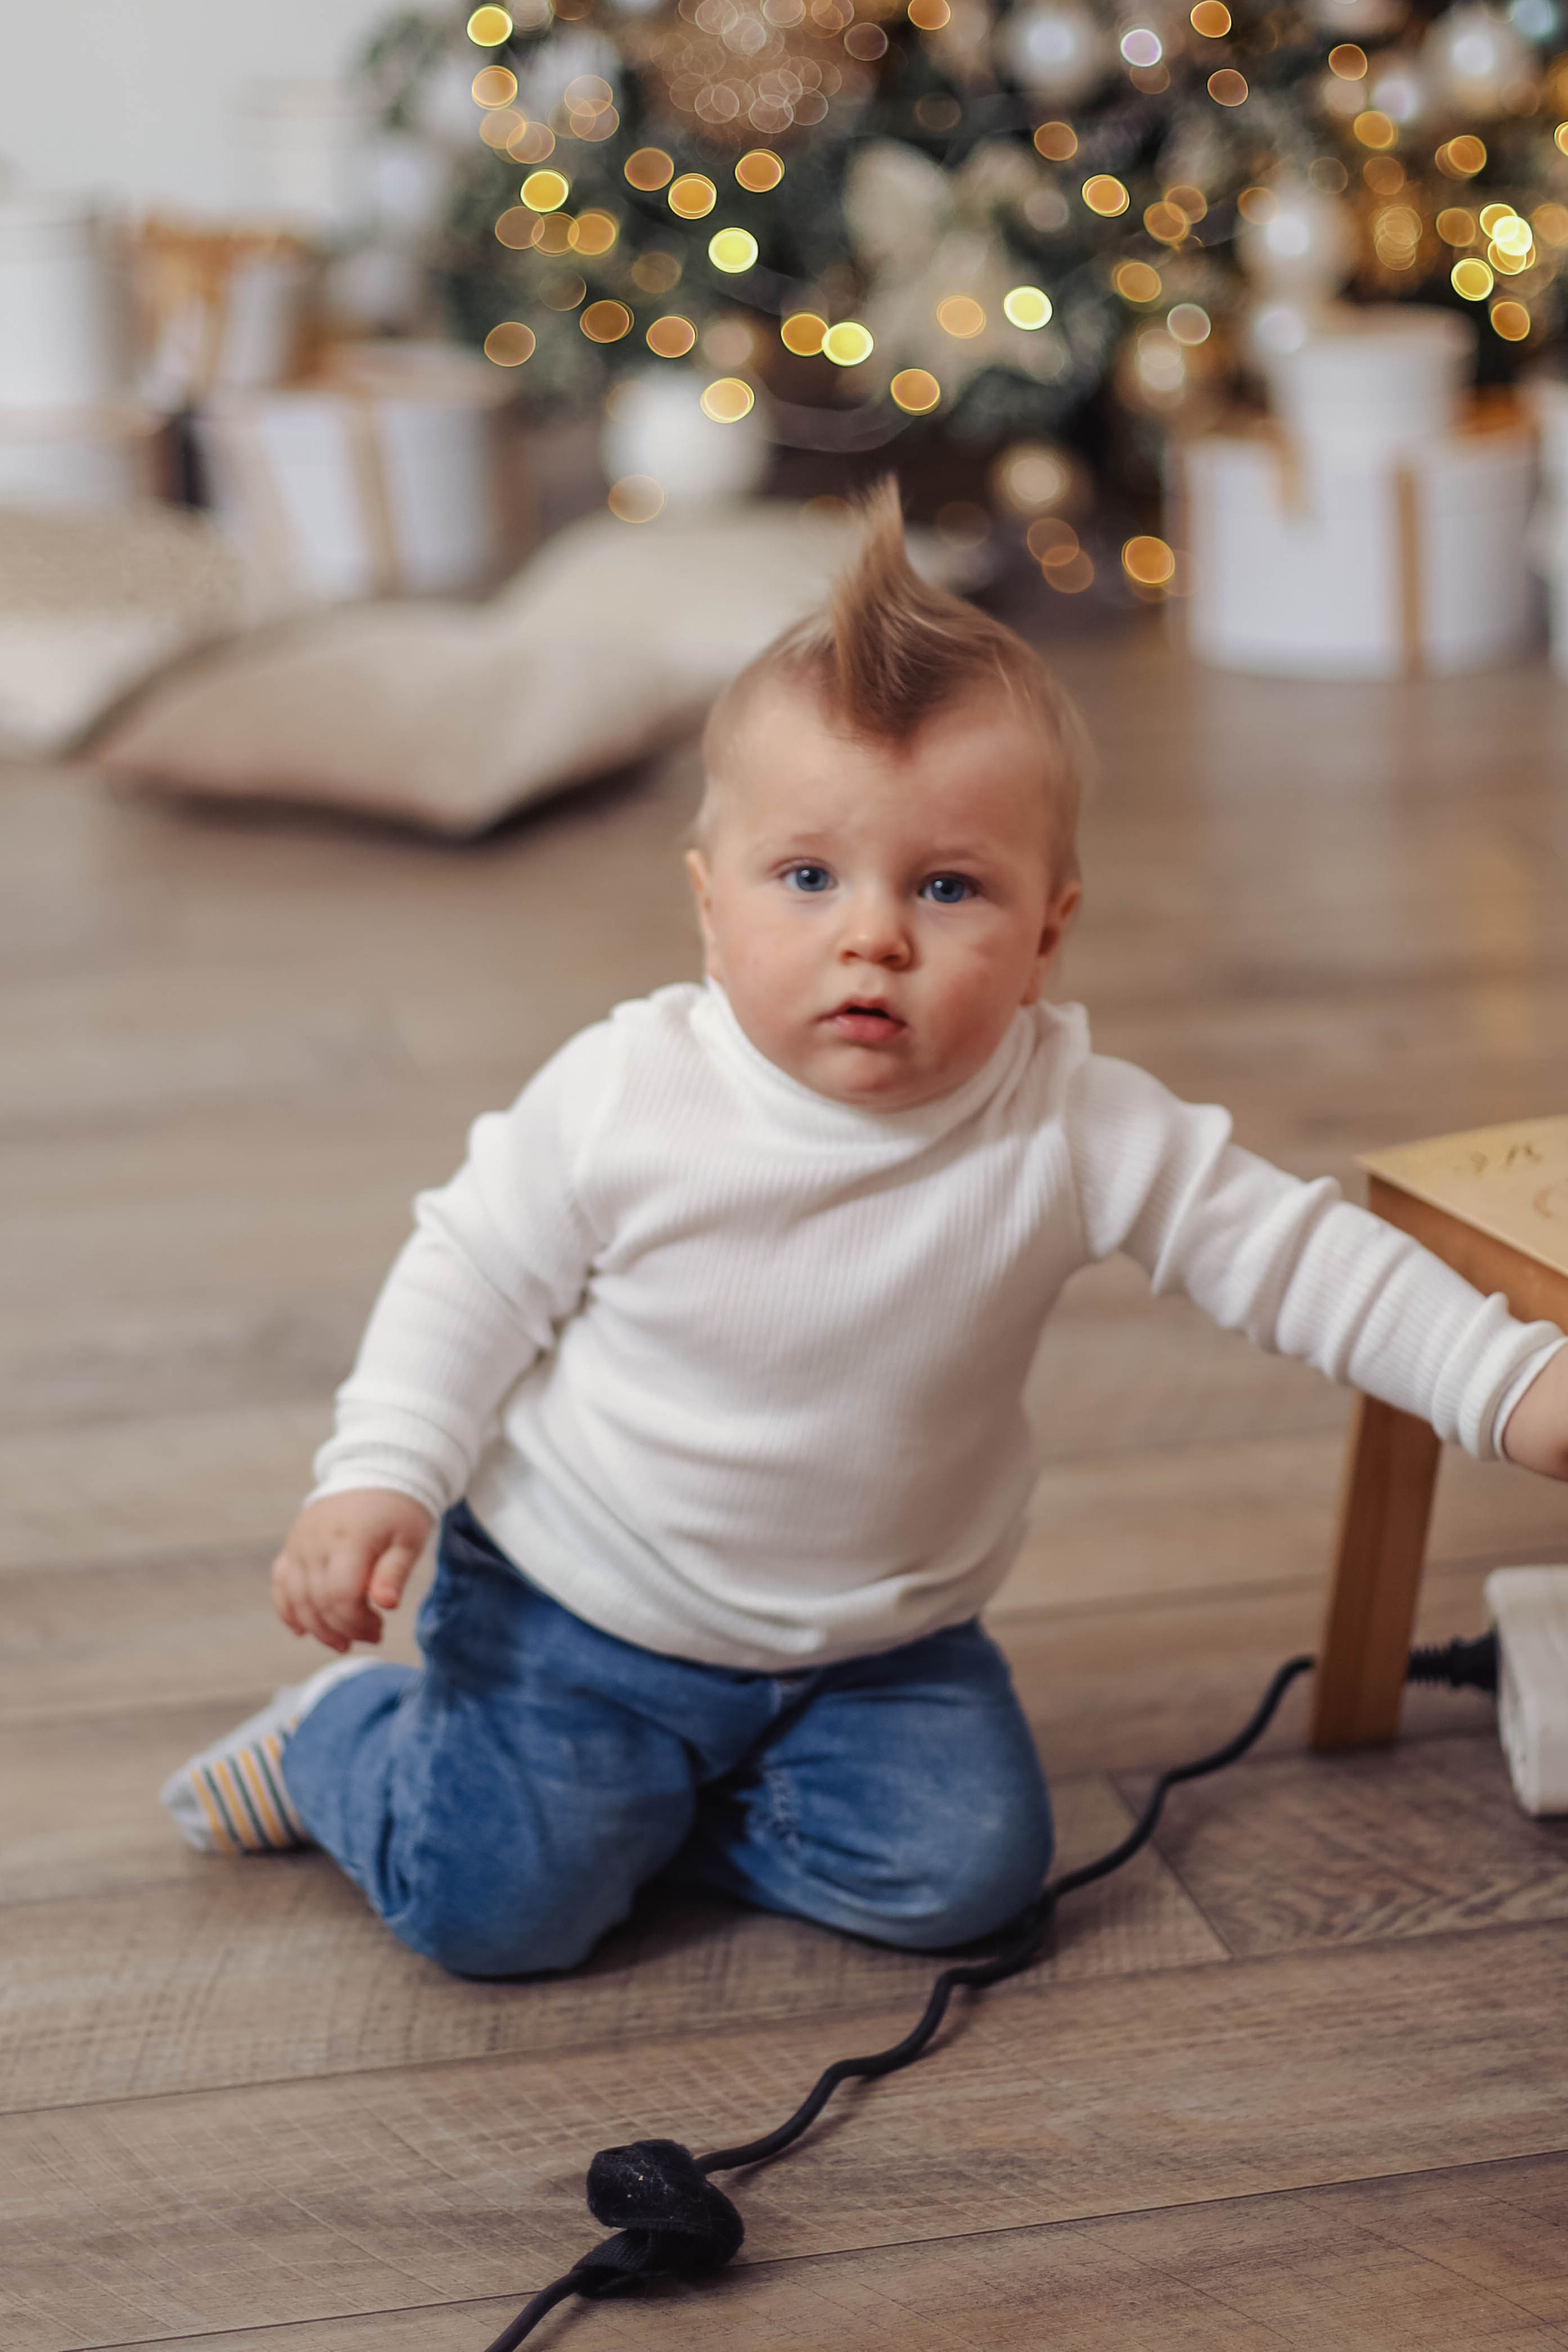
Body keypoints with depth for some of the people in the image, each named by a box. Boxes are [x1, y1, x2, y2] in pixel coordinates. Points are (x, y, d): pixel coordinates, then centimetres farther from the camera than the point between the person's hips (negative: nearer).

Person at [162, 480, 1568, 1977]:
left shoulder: (1071, 1135, -17)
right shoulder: (626, 1097, -20)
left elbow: (1293, 1256, -11)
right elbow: (476, 1275, -6)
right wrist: (375, 1476, -15)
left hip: (874, 1636, 3)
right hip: (577, 1599, -2)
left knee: (966, 1873, -12)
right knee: (496, 1907, -12)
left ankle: (645, 1803, 10)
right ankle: (343, 1738, 21)